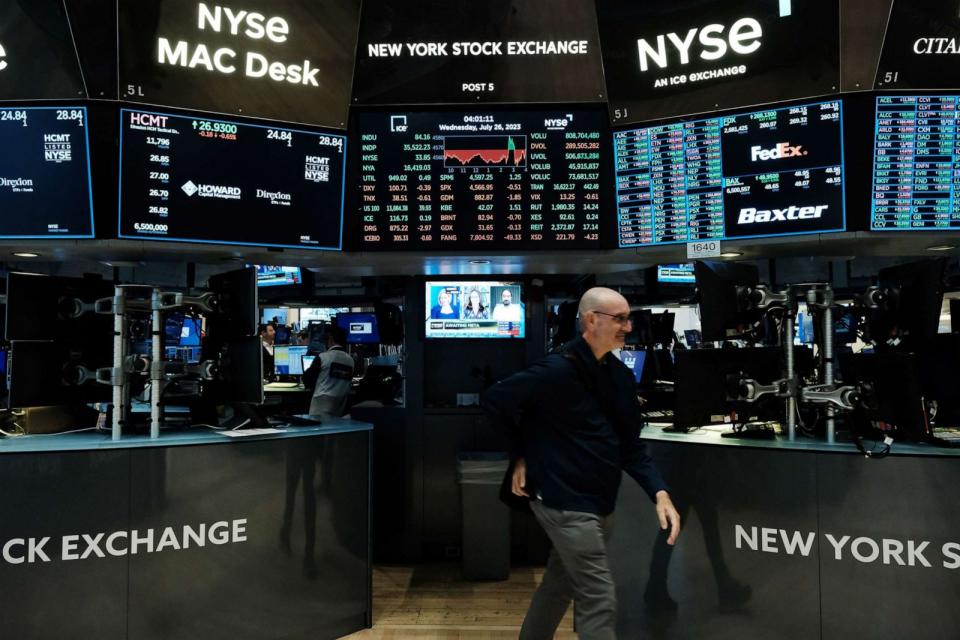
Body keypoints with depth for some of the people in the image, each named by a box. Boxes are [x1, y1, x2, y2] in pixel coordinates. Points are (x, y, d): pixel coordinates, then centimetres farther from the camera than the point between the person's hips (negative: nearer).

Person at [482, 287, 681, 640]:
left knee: (559, 585, 21)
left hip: (600, 502, 8)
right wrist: (521, 457, -7)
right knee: (599, 600, -5)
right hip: (565, 501, -8)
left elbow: (630, 445, 8)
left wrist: (659, 492, -6)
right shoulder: (559, 370, -19)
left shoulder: (621, 376, 6)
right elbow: (495, 400, -13)